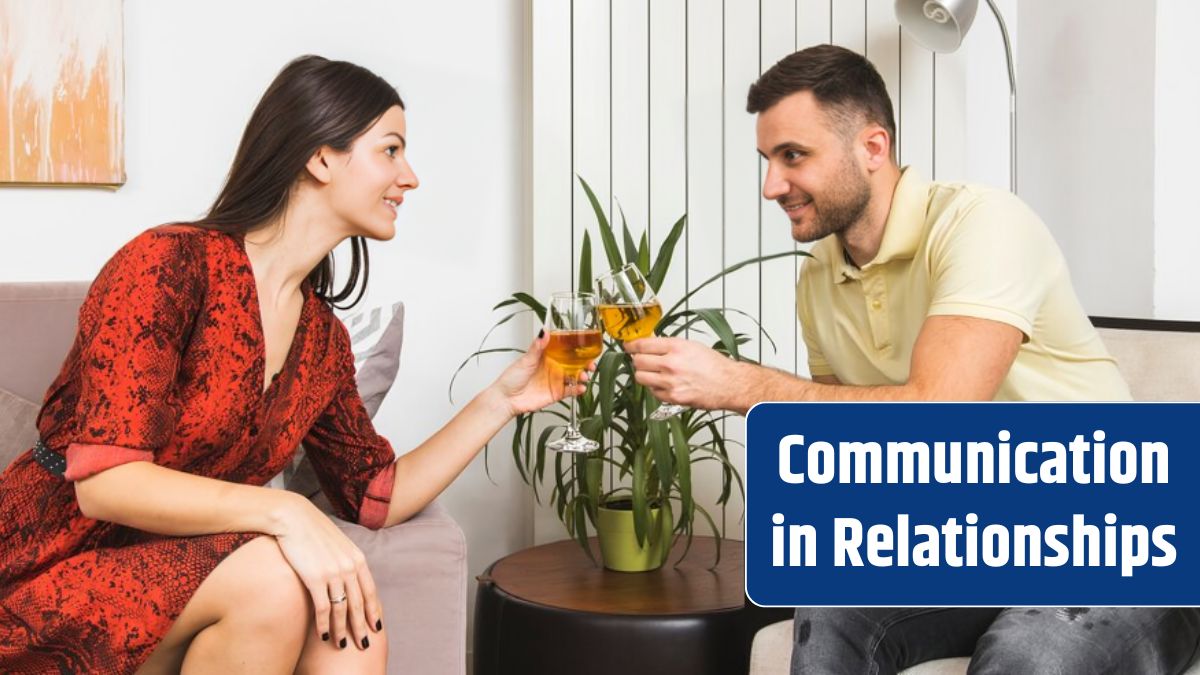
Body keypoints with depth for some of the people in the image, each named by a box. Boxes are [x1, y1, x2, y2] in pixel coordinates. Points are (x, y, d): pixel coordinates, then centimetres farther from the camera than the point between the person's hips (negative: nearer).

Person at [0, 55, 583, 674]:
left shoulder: (322, 338, 4)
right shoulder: (171, 262, -16)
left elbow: (376, 496, 9)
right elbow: (104, 480, -24)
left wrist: (501, 401, 3)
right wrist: (283, 513, -35)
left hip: (175, 588, 5)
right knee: (271, 578, -31)